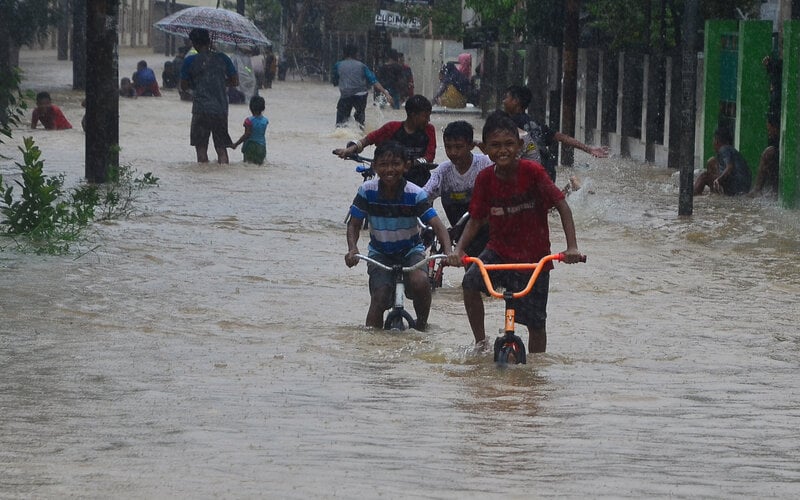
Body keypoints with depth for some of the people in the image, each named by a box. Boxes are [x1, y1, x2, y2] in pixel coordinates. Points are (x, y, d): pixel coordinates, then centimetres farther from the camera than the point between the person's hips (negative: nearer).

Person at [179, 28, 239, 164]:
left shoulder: (190, 61, -4)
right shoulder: (222, 58, 2)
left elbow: (184, 87, 4)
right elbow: (235, 81, 9)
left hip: (201, 111, -2)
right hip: (221, 110, 2)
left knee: (201, 148, 6)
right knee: (221, 148, 9)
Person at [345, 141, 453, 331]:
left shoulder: (415, 194, -18)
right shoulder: (367, 191, -14)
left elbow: (437, 225, -22)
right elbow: (354, 224, -5)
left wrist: (448, 251, -40)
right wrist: (352, 249, -26)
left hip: (410, 249, -1)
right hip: (380, 253, 1)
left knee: (419, 282, -30)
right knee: (379, 298, -20)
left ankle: (421, 326, -5)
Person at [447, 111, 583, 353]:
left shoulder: (532, 171, -17)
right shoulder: (485, 178, -7)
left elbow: (562, 206, -15)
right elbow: (476, 220, 0)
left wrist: (572, 247, -26)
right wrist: (459, 249, -17)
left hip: (534, 256, -2)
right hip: (498, 251, 2)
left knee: (536, 323, 1)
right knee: (470, 283, -25)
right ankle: (480, 342, -7)